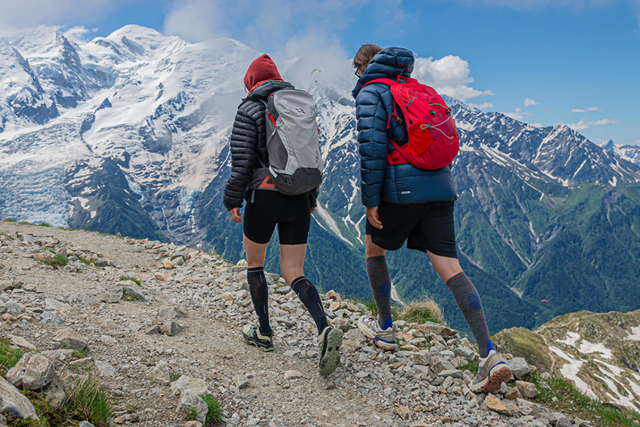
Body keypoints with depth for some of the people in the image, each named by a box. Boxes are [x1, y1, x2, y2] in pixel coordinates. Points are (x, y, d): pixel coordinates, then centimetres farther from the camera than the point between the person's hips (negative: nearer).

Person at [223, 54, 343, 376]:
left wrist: (233, 200, -3)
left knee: (254, 263, 18)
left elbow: (242, 161, -9)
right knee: (294, 274, 6)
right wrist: (311, 196, 23)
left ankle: (264, 333, 26)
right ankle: (325, 330, -16)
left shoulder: (249, 110, -2)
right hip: (298, 199, 4)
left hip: (264, 196, -4)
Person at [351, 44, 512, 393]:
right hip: (440, 187, 6)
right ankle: (489, 355, -11)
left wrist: (370, 199, -10)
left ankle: (385, 328, 32)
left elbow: (372, 147, -13)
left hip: (401, 189, -6)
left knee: (374, 248, 20)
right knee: (449, 266, 0)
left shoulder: (369, 93, 0)